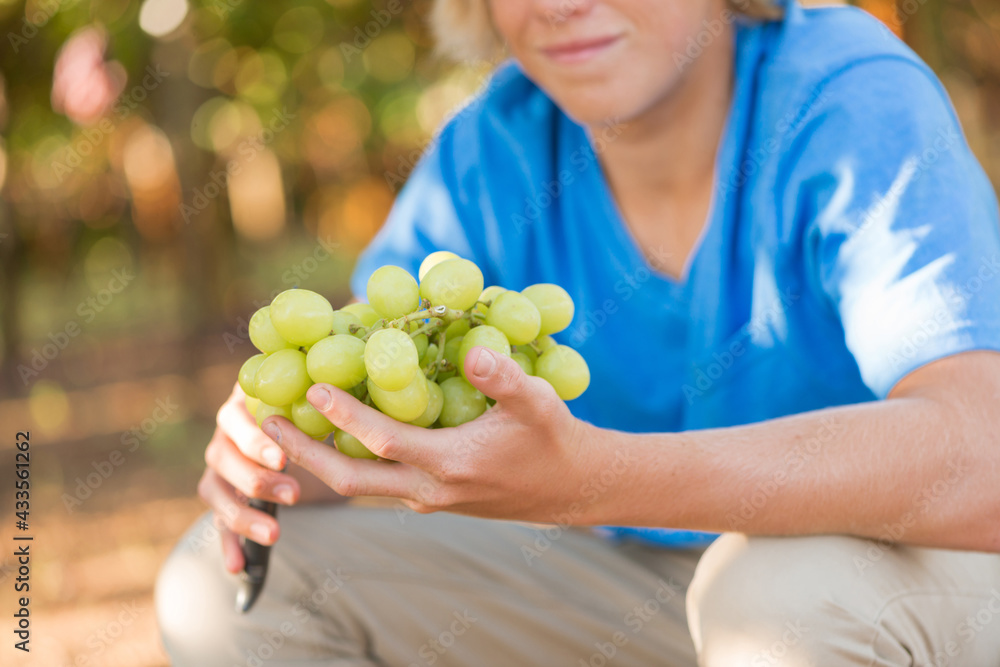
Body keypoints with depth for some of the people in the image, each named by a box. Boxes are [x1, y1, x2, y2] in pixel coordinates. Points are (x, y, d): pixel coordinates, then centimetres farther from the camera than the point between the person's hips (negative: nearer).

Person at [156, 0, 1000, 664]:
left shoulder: (859, 103, -23)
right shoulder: (490, 153, -7)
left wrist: (593, 479, -50)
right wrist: (270, 445, -27)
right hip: (644, 586, 5)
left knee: (784, 581, -40)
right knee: (221, 584, -7)